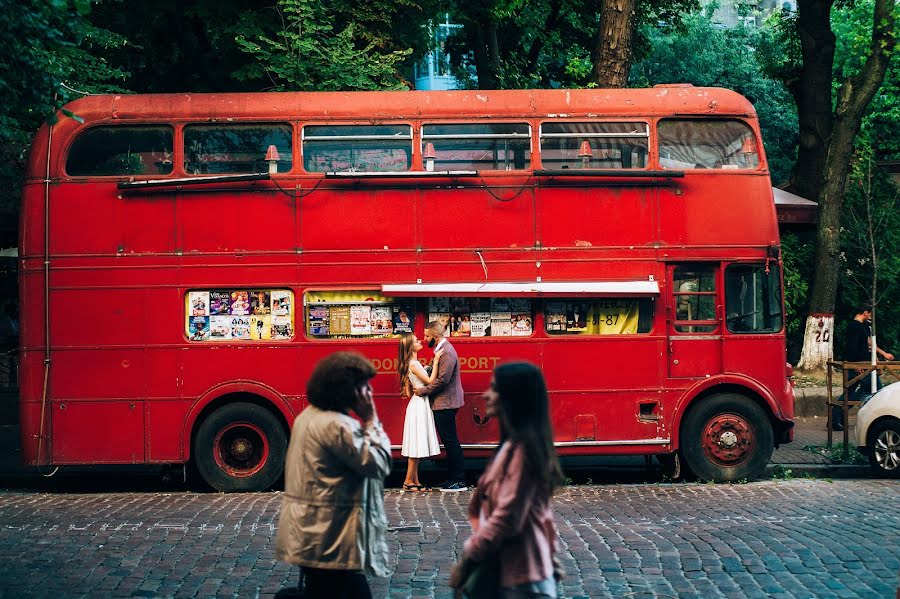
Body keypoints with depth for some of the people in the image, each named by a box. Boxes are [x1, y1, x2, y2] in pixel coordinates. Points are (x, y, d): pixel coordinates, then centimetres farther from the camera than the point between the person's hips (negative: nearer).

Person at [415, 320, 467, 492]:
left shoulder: (447, 352, -17)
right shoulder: (442, 349, 15)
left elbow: (443, 379, -22)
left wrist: (423, 390, -14)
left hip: (446, 404, -10)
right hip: (441, 403, 10)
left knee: (450, 441, -7)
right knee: (448, 441, 12)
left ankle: (459, 481, -3)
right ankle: (453, 478, 18)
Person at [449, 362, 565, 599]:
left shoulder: (521, 448, -18)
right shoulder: (515, 445, 12)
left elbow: (506, 518, -21)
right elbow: (542, 515, 17)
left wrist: (468, 558, -12)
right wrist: (551, 564, 20)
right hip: (525, 575, 9)